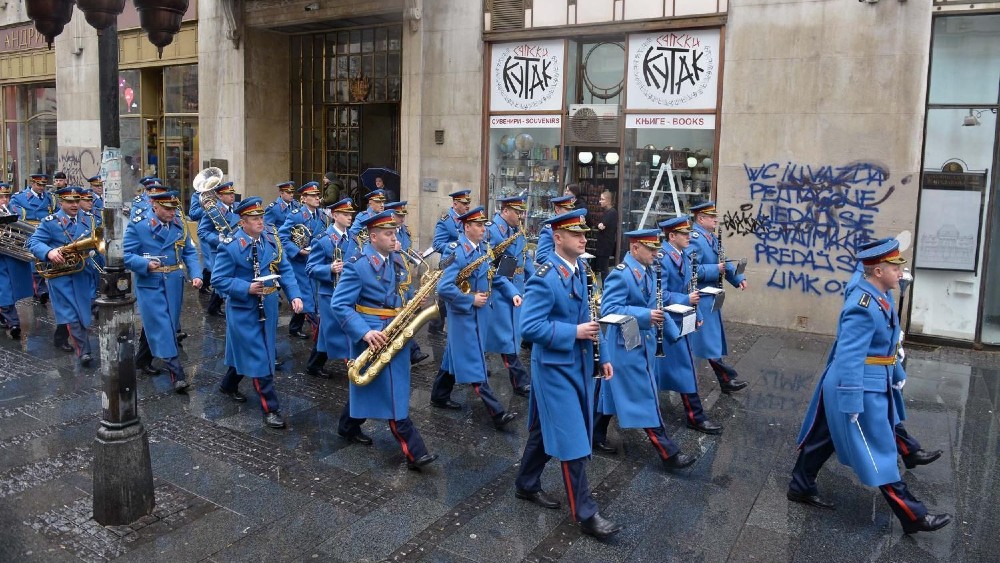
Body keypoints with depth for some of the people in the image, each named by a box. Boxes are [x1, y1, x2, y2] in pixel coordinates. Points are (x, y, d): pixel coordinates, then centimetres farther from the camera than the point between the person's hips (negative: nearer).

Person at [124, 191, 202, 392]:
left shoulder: (181, 226, 4)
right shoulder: (138, 226, -8)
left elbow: (190, 253, 4)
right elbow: (126, 255, -9)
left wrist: (195, 275, -11)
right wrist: (146, 264, -25)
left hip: (174, 285, 5)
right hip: (150, 285, -4)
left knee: (152, 325, 18)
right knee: (162, 328, -6)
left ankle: (142, 360, 37)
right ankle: (176, 373, -5)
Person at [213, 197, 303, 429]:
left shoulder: (272, 238, -1)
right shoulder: (230, 246, -17)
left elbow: (285, 269, 1)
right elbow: (219, 280, -15)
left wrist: (294, 295, -12)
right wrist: (247, 288, -26)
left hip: (268, 306, 6)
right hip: (243, 308, -6)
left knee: (245, 351, 22)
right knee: (258, 357, -2)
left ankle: (229, 385, 47)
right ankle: (270, 408, 6)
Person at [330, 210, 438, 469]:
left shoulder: (397, 260, 9)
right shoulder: (357, 265, -15)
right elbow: (339, 304, -17)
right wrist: (364, 332, -27)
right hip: (373, 336, -8)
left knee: (368, 387, 20)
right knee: (392, 395, -5)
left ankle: (348, 427, 40)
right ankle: (414, 452, -3)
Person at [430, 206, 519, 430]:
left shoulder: (483, 249, 6)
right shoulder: (457, 252, -19)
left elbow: (495, 276, 13)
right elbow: (444, 288, -26)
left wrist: (512, 293, -2)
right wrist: (471, 300, -20)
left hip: (479, 312, 8)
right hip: (464, 314, -8)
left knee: (455, 356, 19)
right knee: (475, 363, -4)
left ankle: (439, 396, 35)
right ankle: (497, 413, -3)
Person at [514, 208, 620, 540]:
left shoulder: (582, 270, 6)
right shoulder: (544, 278, -20)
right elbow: (529, 327, -25)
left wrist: (602, 357, 11)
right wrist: (574, 333, -24)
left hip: (578, 365, 8)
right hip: (555, 367, -8)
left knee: (546, 431, 21)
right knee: (573, 440, -2)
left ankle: (527, 485, 38)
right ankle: (586, 514, 8)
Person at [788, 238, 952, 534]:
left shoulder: (878, 297, 4)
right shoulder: (863, 307, -27)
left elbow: (886, 344, 19)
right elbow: (849, 358, -28)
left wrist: (897, 373, 27)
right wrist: (853, 404, -26)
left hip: (870, 385, 10)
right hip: (861, 390, -10)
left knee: (823, 438, 19)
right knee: (879, 453, 4)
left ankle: (801, 487, 32)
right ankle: (914, 517, 17)